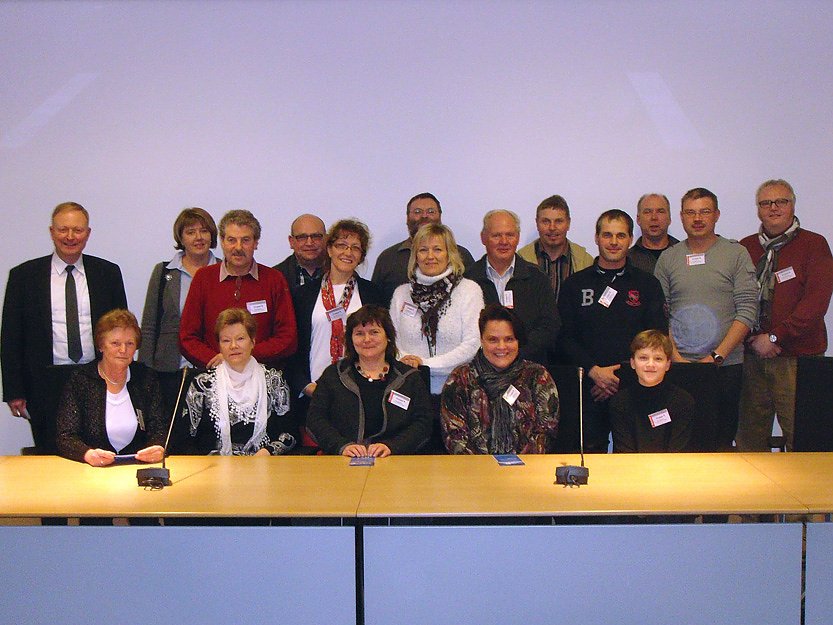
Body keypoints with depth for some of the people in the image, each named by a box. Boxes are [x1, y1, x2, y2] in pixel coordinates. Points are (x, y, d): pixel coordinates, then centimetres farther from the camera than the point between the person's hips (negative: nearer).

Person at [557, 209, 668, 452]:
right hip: (589, 387, 0)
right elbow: (564, 338, 4)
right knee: (589, 452, 1)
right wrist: (593, 371, -10)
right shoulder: (575, 284, 10)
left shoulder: (648, 284, 10)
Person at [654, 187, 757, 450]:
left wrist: (716, 357, -11)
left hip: (726, 366, -1)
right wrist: (676, 358, -7)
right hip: (677, 366, 1)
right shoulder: (668, 258, 8)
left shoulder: (737, 254, 2)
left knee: (722, 439, 4)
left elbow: (747, 311, -4)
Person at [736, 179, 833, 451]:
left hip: (798, 358, -3)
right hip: (751, 356, 3)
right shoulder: (745, 247, 12)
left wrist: (775, 337, -11)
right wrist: (753, 339, -6)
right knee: (749, 436, 5)